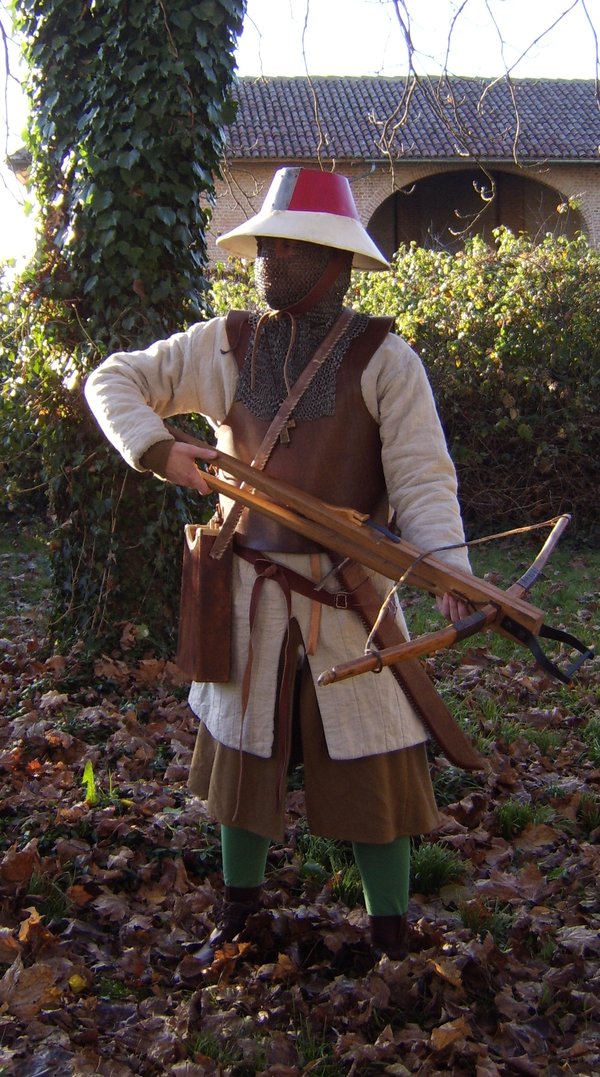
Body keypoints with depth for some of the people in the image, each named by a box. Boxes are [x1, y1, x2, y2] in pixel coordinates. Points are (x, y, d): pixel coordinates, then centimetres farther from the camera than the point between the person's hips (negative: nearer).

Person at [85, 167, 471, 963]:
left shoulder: (383, 358, -7)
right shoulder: (223, 347, 3)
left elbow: (422, 478, -13)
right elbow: (113, 380, 11)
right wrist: (157, 448, -7)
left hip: (350, 594, -3)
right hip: (250, 590, 4)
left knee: (373, 764, 2)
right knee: (242, 745, 16)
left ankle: (391, 932, 20)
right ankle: (241, 897, 38)